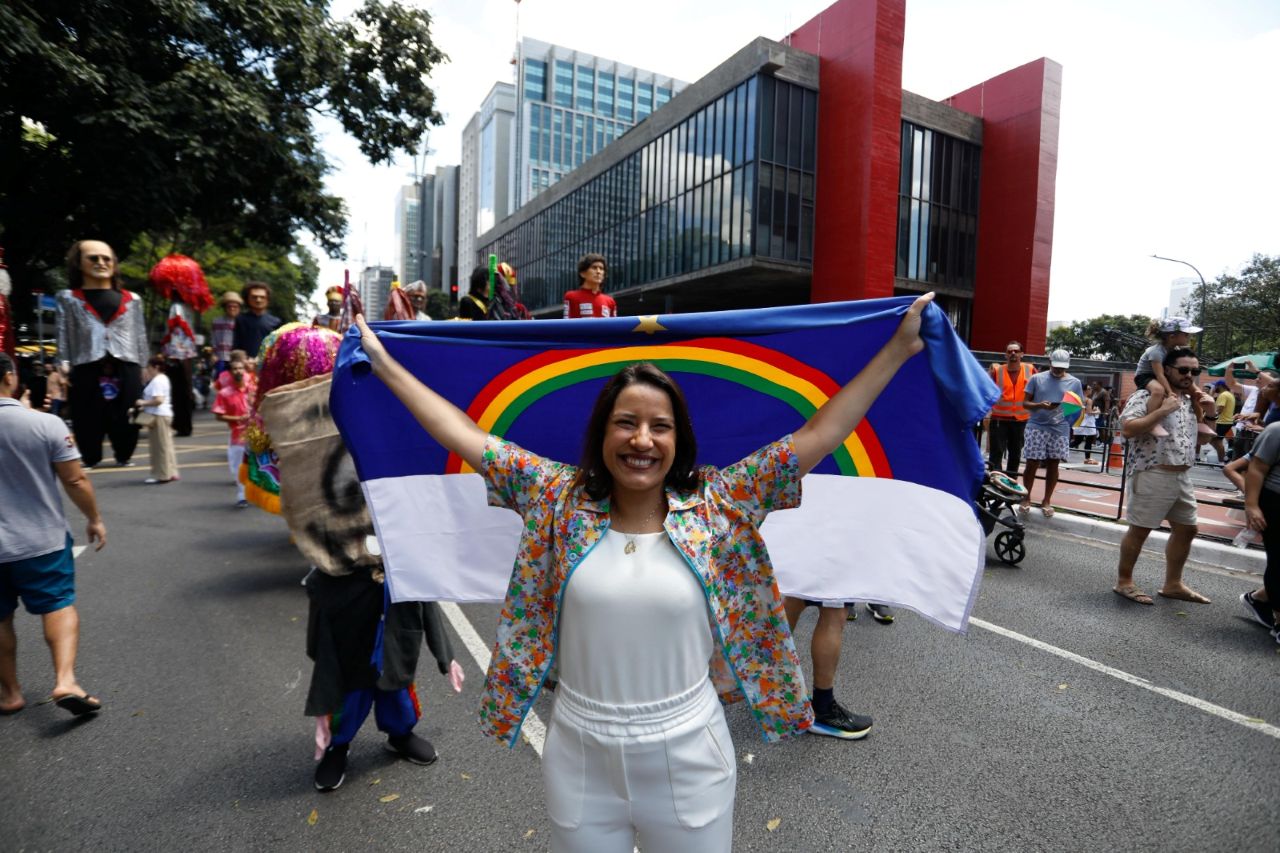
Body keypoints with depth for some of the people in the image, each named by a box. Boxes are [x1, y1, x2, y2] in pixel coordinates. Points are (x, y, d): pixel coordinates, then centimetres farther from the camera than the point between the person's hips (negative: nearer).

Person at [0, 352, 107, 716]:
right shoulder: (46, 423, -15)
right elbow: (75, 481, -11)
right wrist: (94, 519, 3)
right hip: (42, 538, -2)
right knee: (60, 605, 9)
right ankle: (65, 680, -5)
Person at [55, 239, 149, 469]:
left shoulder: (132, 299, 15)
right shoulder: (68, 298, 12)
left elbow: (140, 336, 16)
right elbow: (63, 336, 7)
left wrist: (143, 367, 10)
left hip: (126, 370, 1)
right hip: (86, 370, -1)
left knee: (125, 419, 4)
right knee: (87, 420, 0)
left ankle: (124, 456, 19)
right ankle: (89, 459, 9)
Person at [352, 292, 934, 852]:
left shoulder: (715, 507, -10)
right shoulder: (562, 500, -8)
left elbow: (818, 435, -11)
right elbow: (466, 436, -5)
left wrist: (900, 348, -10)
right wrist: (382, 361, -2)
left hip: (688, 760, 0)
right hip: (578, 759, 1)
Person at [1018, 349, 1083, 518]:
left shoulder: (1074, 382, 8)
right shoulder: (1036, 379, 3)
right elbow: (1025, 403, 1)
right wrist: (1040, 405, -18)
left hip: (1060, 429, 2)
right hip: (1037, 427, -2)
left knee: (1053, 465, 7)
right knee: (1032, 464, -1)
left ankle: (1046, 501, 18)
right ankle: (1026, 498, 12)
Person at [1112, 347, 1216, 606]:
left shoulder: (1190, 400, 14)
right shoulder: (1146, 395, -12)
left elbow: (1201, 435, 23)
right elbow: (1127, 429, -24)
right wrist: (1163, 410, -25)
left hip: (1183, 476, 9)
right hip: (1153, 475, -8)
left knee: (1186, 530, 15)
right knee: (1139, 530, 0)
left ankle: (1172, 584, 28)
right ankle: (1124, 582, 13)